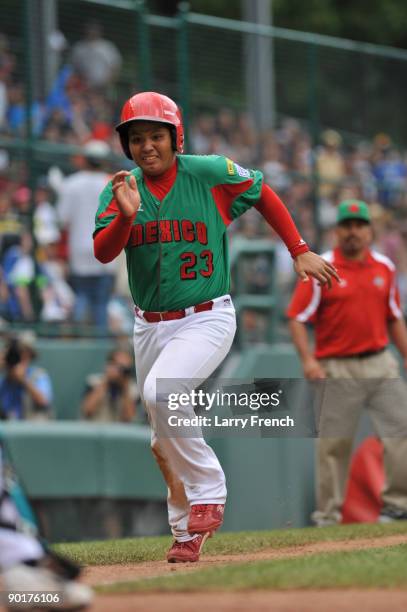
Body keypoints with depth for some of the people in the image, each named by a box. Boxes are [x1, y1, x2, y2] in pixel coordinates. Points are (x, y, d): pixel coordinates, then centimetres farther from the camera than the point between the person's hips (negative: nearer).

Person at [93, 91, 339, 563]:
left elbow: (264, 195, 8)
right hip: (150, 326, 5)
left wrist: (299, 252, 4)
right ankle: (187, 534, 23)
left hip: (207, 319, -5)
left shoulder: (211, 174, -8)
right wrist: (126, 216, -34)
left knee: (160, 391, -29)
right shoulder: (120, 190, -1)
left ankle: (207, 493, -14)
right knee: (166, 444, 9)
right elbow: (102, 253, -15)